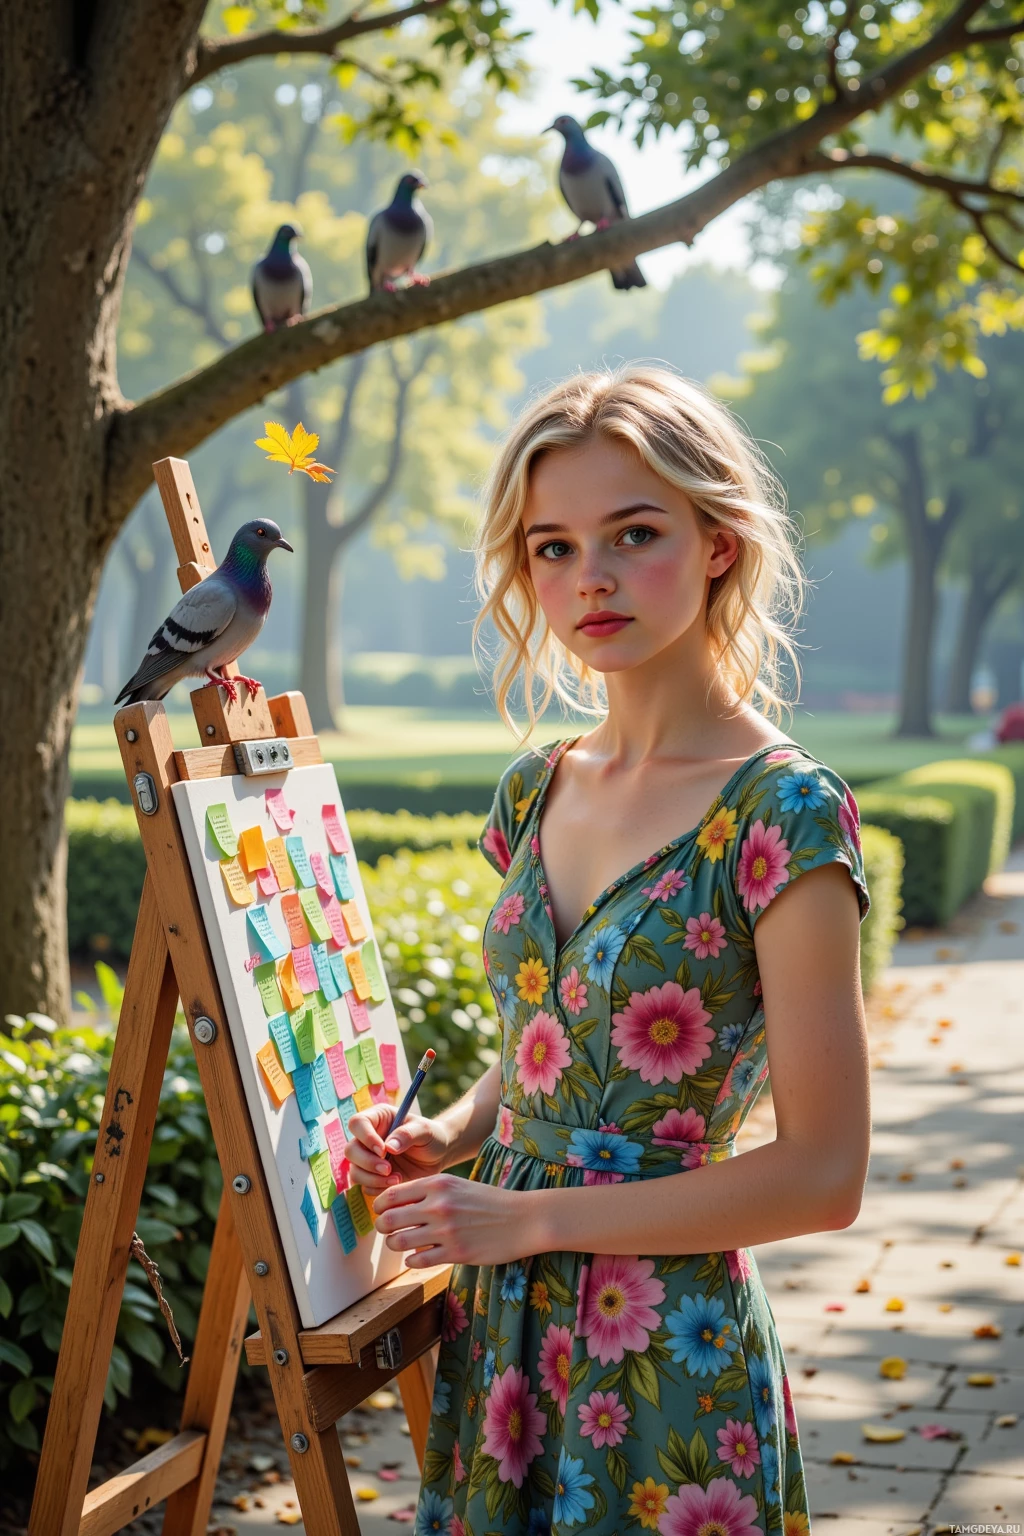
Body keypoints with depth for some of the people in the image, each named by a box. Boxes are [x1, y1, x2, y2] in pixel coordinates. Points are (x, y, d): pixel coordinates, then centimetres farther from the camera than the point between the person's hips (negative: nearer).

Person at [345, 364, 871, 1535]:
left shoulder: (779, 812, -16)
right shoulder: (535, 793, 5)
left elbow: (822, 1174, -17)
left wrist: (527, 1218, -16)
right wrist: (447, 1136, -3)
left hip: (666, 1345, -6)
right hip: (503, 1322, 6)